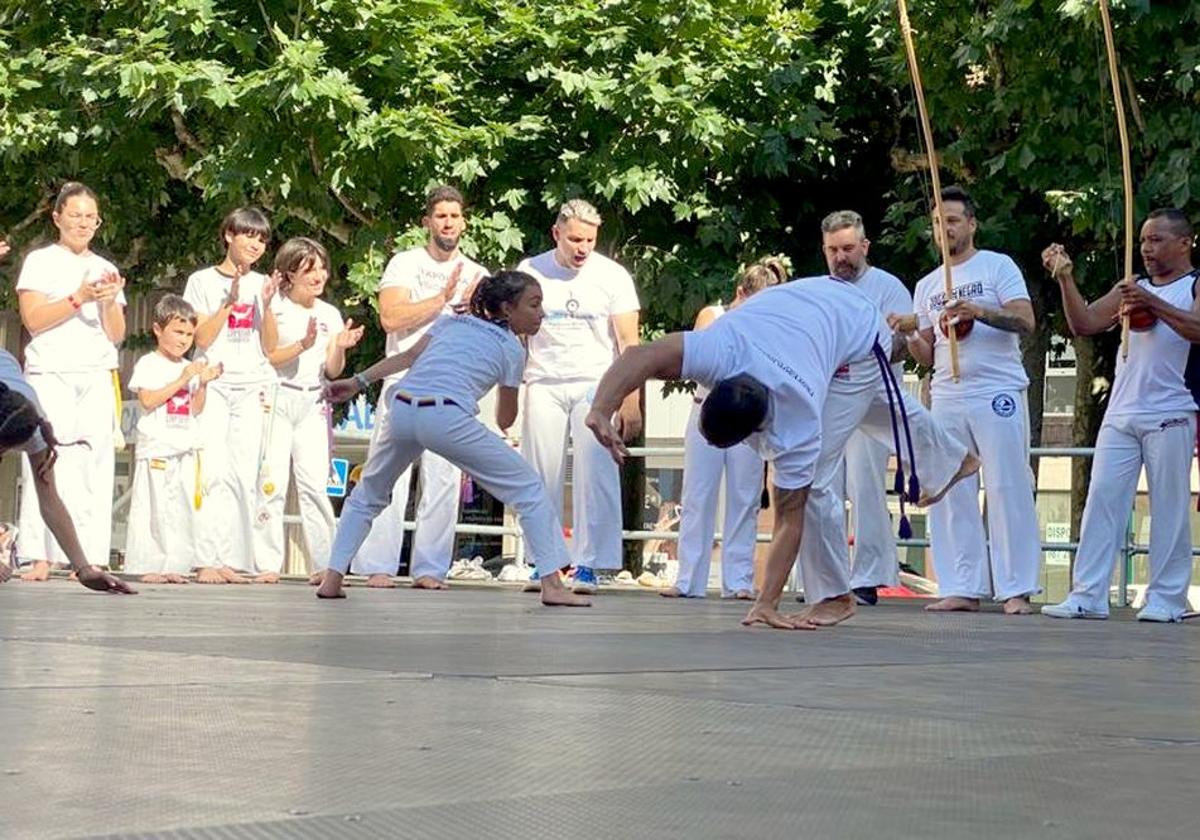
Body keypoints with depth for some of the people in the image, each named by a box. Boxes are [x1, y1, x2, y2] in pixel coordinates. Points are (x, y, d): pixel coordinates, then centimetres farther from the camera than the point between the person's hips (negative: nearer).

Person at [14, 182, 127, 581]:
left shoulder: (106, 269, 18)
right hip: (50, 373, -3)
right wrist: (80, 297, -14)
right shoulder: (40, 261, 8)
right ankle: (40, 557, -12)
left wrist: (109, 301, -6)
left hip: (97, 376, 3)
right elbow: (34, 319, -5)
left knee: (93, 464, -5)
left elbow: (117, 335, 13)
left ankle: (90, 559, -8)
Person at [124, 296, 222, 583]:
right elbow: (148, 400, -15)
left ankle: (174, 565, 9)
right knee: (153, 506, -7)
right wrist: (182, 380, -17)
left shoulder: (190, 367, 15)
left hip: (185, 449, 6)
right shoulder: (148, 364, -2)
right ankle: (148, 566, -3)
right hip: (156, 448, -6)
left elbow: (195, 409, 15)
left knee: (183, 507, 4)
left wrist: (203, 384, -1)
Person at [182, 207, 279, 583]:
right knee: (214, 472, -13)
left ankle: (234, 560, -5)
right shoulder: (203, 281, 6)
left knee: (245, 477, -5)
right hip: (213, 382, -3)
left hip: (252, 386, 3)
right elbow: (202, 339, -3)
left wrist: (266, 305, -5)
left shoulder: (261, 284, 14)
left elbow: (269, 347, 9)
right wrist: (230, 300, -10)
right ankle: (206, 561, -14)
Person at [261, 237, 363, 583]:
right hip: (276, 398, -3)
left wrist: (339, 347, -9)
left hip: (313, 403, 3)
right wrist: (303, 345, -19)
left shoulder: (330, 315, 13)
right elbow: (265, 357, -7)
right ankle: (268, 564, -3)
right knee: (272, 482, -7)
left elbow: (332, 372, 11)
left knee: (314, 483, -6)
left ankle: (325, 563, -4)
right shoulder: (274, 308, 0)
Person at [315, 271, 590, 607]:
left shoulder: (451, 321, 29)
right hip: (447, 417, -5)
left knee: (367, 495, 28)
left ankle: (332, 579, 17)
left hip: (402, 409, 5)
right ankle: (552, 585, -1)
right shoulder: (512, 348, 17)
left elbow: (408, 356, 15)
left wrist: (358, 381, 14)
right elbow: (505, 420, 21)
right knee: (529, 490, 7)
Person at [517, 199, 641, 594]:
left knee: (594, 476, -8)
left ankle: (587, 565, -4)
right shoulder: (530, 272, 4)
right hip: (544, 384, 1)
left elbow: (629, 343, 0)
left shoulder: (613, 276, 0)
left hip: (596, 385, -1)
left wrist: (630, 401, -8)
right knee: (541, 475, 0)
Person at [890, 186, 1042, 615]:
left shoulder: (997, 266, 4)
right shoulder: (926, 286, 18)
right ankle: (963, 588, 5)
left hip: (998, 394, -5)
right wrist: (910, 335, -4)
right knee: (951, 494, 1)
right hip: (947, 398, 5)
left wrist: (978, 311, -22)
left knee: (1008, 489, -6)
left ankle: (1016, 590, -4)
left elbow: (1025, 321, -8)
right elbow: (928, 357, 17)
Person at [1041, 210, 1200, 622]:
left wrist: (1154, 305, -26)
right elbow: (1084, 324, 8)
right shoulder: (1131, 288, 17)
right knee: (1102, 501, -2)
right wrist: (1066, 279, -4)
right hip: (1121, 414, 5)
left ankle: (1166, 598, 2)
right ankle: (1087, 596, -2)